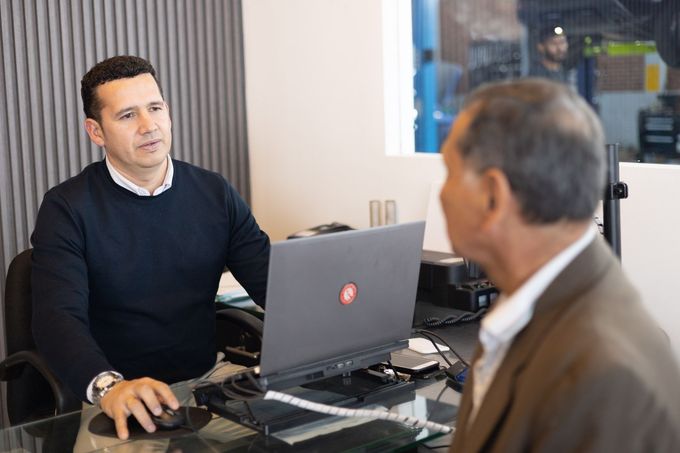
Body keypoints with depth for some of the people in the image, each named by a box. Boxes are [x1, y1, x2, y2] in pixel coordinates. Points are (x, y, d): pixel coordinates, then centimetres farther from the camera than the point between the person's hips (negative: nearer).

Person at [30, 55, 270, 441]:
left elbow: (273, 280, 2)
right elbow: (58, 316, -16)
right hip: (119, 407, -4)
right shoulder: (67, 208, -4)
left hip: (206, 382, 4)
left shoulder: (216, 194, 8)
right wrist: (108, 387, -35)